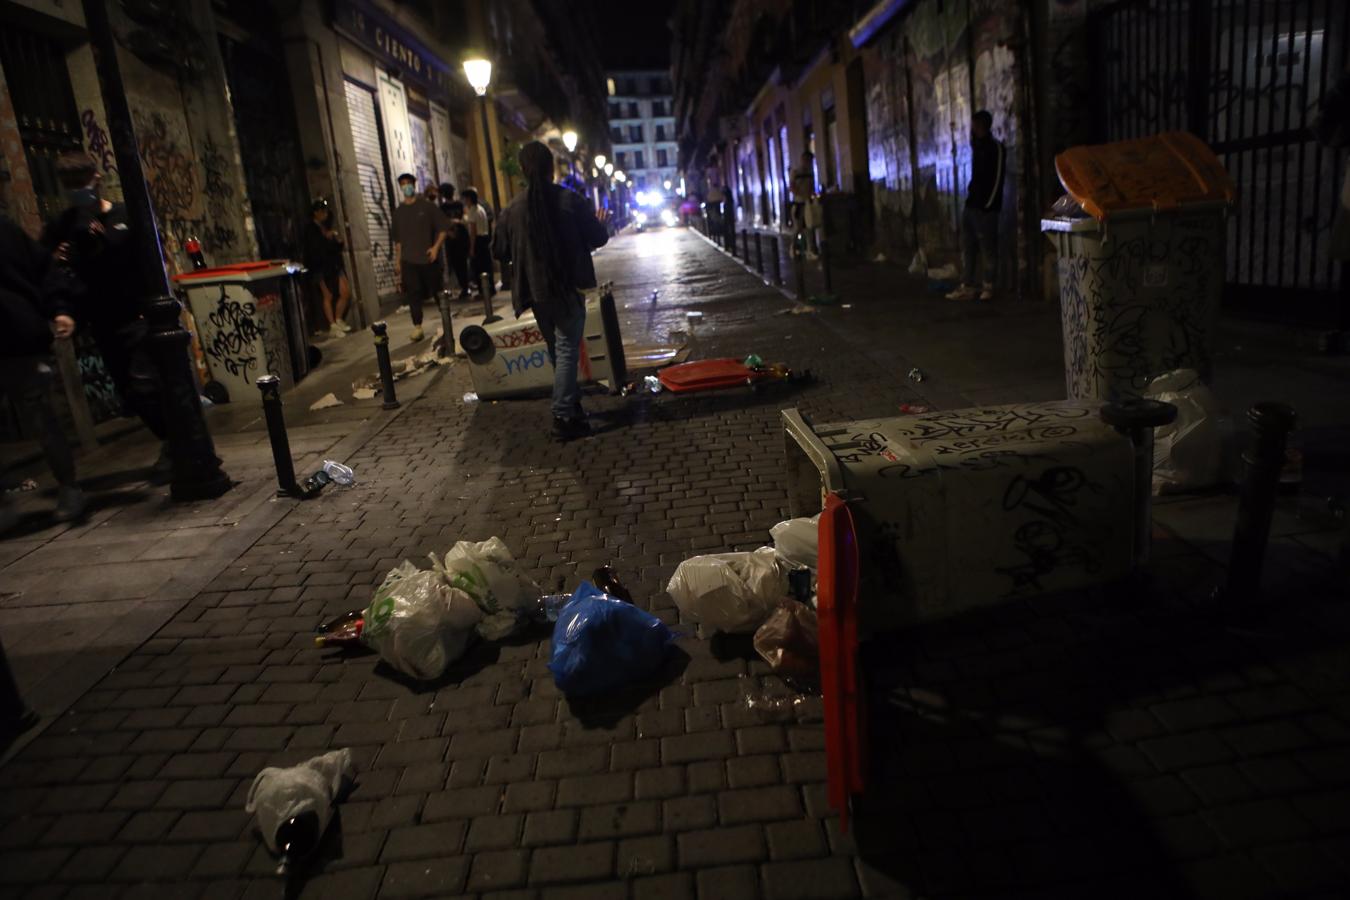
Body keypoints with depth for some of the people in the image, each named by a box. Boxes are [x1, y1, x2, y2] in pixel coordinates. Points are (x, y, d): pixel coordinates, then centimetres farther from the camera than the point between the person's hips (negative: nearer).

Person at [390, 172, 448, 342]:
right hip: (408, 260, 2)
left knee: (437, 290, 7)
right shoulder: (398, 212, 10)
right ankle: (417, 327, -3)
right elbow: (397, 240, 15)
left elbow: (443, 228, -1)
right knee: (412, 293, -6)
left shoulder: (428, 206, 0)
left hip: (428, 258, -2)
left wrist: (436, 247, -14)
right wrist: (398, 262, 11)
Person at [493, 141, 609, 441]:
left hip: (536, 291, 4)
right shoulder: (570, 201, -10)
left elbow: (499, 252, 4)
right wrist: (600, 223, 17)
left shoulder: (512, 210, -2)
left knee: (557, 349, 18)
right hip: (568, 288, -4)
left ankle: (571, 403, 29)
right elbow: (598, 238, -4)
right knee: (567, 349, -2)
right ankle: (563, 416, -6)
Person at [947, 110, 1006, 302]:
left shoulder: (995, 148, -8)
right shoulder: (977, 146, 16)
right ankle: (967, 286, 13)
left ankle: (988, 287, 5)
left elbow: (997, 179, -13)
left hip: (986, 207, -9)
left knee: (988, 248, -2)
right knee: (968, 248, 9)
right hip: (971, 204, 9)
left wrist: (987, 204, -15)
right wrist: (970, 198, 13)